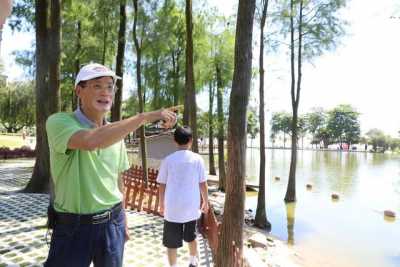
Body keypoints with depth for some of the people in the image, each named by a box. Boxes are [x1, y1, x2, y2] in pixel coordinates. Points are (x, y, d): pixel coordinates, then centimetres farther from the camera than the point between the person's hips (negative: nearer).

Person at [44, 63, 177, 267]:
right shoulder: (59, 122, -13)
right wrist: (145, 117, -34)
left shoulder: (116, 133, 3)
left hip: (112, 223, 5)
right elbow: (91, 141, -36)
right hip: (74, 227, -4)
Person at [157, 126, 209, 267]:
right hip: (191, 206, 2)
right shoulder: (197, 159, -6)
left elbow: (162, 185, -2)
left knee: (171, 242, 11)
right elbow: (203, 183, -3)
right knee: (191, 237, 24)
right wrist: (205, 202, 11)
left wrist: (162, 204, 12)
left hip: (172, 208, -2)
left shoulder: (168, 160, -6)